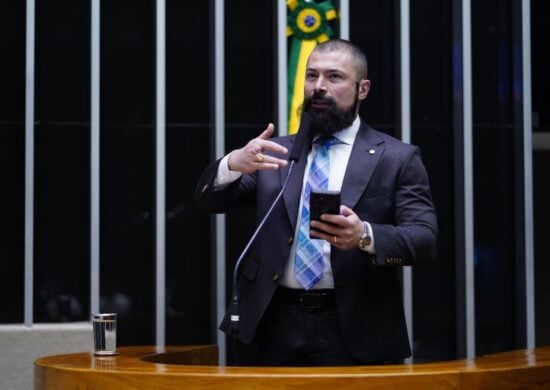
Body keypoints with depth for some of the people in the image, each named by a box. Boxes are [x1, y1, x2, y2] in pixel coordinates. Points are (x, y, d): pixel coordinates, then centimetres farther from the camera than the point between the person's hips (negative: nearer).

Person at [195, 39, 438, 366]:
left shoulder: (397, 158, 1)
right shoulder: (277, 152, 12)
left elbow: (425, 238, -7)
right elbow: (211, 202, 7)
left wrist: (365, 235, -28)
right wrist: (234, 164, -16)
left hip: (353, 329, -3)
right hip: (279, 324, 3)